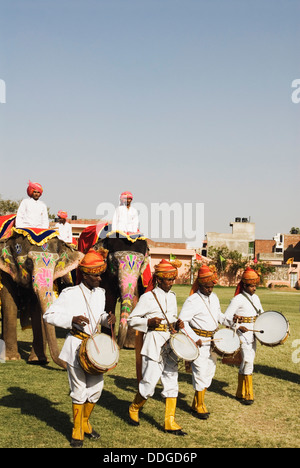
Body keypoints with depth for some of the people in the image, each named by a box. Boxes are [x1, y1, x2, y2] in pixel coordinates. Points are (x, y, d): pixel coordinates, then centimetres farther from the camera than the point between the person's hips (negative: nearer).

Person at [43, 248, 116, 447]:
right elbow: (49, 315, -14)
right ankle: (77, 432, 16)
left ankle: (85, 423, 32)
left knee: (96, 387, 11)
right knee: (79, 390, 0)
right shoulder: (70, 294, -13)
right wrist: (72, 319, -25)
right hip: (76, 345, -6)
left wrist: (108, 317, 1)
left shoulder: (100, 293, 7)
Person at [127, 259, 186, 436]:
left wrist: (177, 324, 3)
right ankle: (134, 409, 25)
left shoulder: (172, 296, 11)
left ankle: (170, 422, 12)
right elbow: (132, 319, -5)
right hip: (154, 344, -6)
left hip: (170, 343, 6)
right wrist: (149, 323, -19)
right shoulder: (148, 297, -7)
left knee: (172, 382, 5)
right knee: (149, 382, -3)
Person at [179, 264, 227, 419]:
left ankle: (197, 404, 26)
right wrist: (195, 339, -21)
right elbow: (182, 321, -18)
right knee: (201, 372, -5)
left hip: (212, 340, 8)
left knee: (210, 371, 13)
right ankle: (198, 406, 11)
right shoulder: (192, 301, -15)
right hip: (199, 342, -8)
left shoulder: (214, 297, 8)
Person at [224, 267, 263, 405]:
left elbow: (261, 314, 21)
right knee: (248, 361, -12)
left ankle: (241, 393, 21)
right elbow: (226, 317, -12)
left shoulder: (255, 298, 11)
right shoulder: (238, 299, -11)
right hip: (243, 333, -7)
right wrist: (238, 326, -22)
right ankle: (247, 394, -3)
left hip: (253, 334, 7)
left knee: (247, 363, 11)